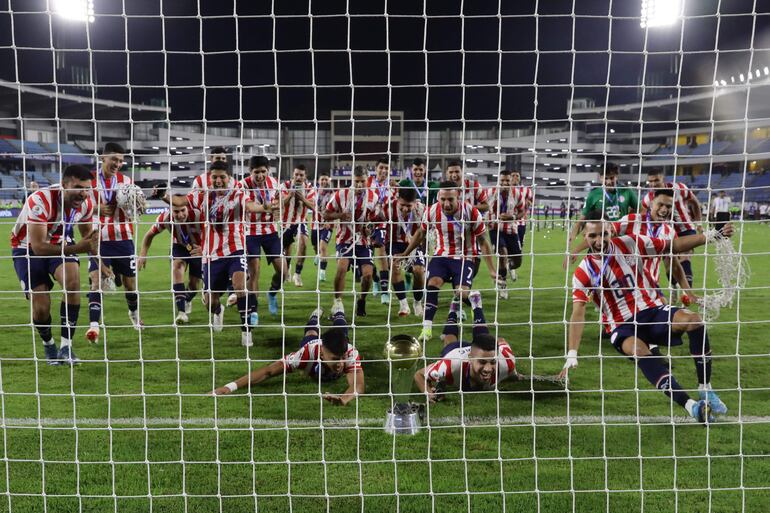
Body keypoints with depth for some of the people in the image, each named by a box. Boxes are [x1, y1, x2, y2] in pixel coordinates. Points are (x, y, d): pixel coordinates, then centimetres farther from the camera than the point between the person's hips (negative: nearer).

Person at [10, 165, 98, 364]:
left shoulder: (86, 203, -16)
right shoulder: (40, 201, -34)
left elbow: (87, 235, 6)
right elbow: (39, 247, -38)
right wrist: (79, 247, -48)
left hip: (60, 244, 3)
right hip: (28, 248, -3)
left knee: (73, 282, -27)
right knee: (41, 309, -11)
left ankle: (66, 346, -16)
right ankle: (48, 345, 23)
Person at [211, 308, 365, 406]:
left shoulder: (350, 353, -52)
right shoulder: (308, 352, -52)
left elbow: (359, 384, -66)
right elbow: (268, 371, -54)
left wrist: (345, 398, -90)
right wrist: (230, 387, -66)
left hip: (339, 344, 0)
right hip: (313, 343, 0)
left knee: (340, 331, 39)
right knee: (311, 335, 39)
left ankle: (338, 315, 71)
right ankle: (316, 316, 71)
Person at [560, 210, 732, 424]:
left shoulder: (629, 243, -2)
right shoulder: (583, 273, -9)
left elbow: (675, 245, 7)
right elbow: (578, 314, -17)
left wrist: (713, 235, -2)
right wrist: (572, 356, -26)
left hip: (653, 310, 3)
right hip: (623, 326, -2)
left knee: (693, 320, -26)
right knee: (639, 351, -36)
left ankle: (705, 390, -9)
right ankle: (691, 406, -33)